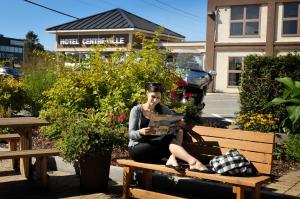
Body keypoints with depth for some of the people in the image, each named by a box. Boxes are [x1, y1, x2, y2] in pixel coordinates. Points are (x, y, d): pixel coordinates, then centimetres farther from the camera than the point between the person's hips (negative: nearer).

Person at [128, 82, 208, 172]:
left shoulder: (162, 109, 10)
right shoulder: (136, 110, -2)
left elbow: (176, 119, 8)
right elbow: (131, 134, -8)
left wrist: (179, 122, -18)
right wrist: (141, 132, -31)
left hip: (157, 144, 5)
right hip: (137, 148, -5)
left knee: (178, 132, -20)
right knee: (169, 140, -30)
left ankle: (172, 159, -42)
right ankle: (192, 162, -46)